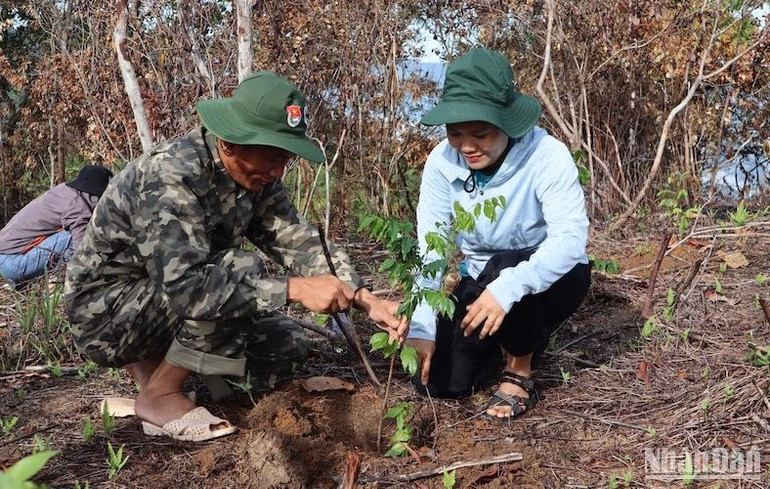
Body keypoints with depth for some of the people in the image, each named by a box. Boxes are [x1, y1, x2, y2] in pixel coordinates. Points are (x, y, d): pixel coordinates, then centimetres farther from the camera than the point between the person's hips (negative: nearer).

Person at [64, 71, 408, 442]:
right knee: (239, 270, -30)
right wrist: (294, 289, -41)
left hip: (169, 302, 8)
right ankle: (160, 396, -11)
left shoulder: (253, 173, -6)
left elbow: (298, 241, -8)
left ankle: (149, 363, 11)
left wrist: (363, 298, -22)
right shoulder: (171, 178, -31)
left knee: (287, 346, 1)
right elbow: (184, 287, -40)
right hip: (105, 310, -8)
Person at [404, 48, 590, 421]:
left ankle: (519, 373, -11)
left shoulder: (547, 156, -28)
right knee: (437, 382, -8)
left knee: (505, 267, -38)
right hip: (481, 279, 4)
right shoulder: (442, 162, -17)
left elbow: (571, 237, -38)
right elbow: (429, 249, -18)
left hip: (551, 277, -4)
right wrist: (421, 328, -29)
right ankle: (507, 343, 22)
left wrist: (507, 288, -51)